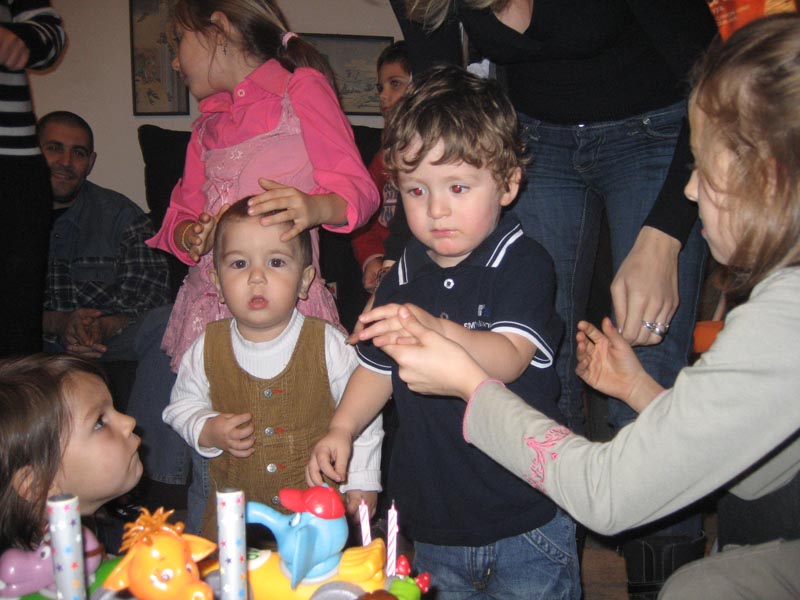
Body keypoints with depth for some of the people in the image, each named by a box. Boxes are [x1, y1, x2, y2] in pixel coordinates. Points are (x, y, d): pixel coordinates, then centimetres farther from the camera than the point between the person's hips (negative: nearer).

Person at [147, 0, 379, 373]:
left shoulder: (301, 88, 0)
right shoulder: (207, 124, 22)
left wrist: (315, 207, -30)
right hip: (206, 298, 6)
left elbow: (359, 189, -8)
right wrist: (190, 237, -6)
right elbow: (182, 213, 18)